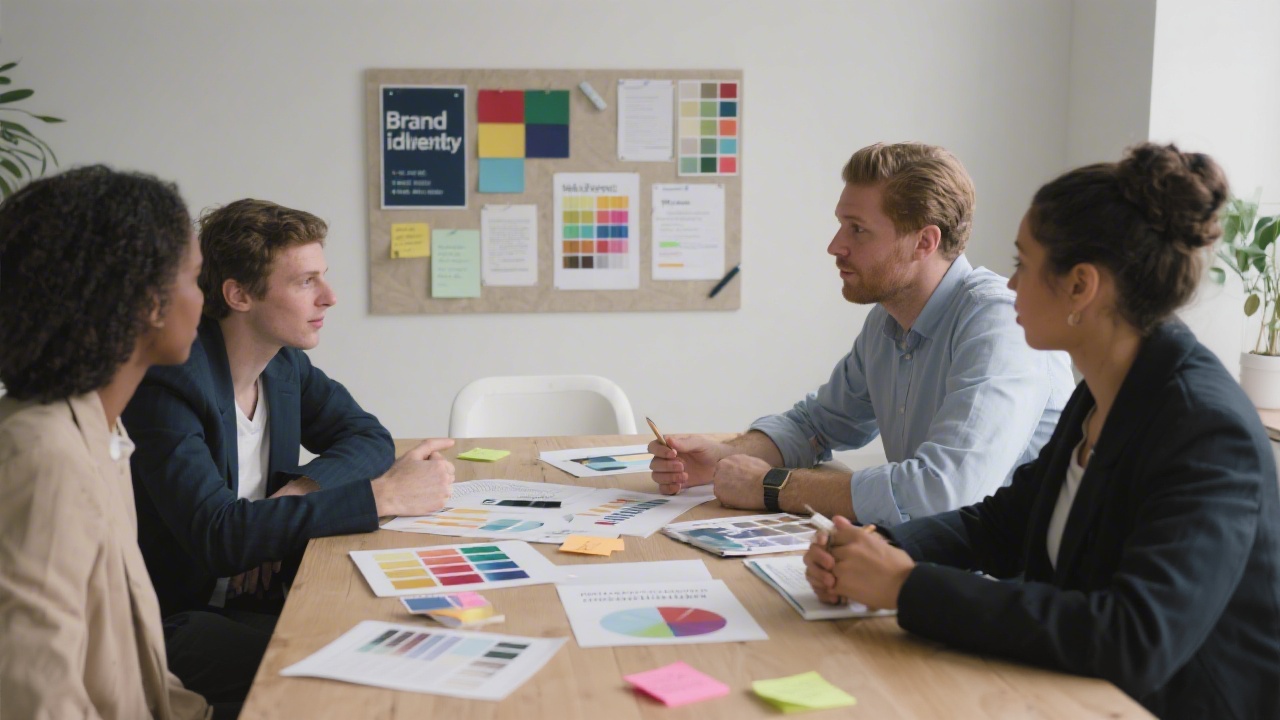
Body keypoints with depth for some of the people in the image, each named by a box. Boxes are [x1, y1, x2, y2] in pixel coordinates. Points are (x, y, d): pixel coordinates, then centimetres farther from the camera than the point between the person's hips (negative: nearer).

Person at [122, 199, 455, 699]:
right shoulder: (169, 383, -20)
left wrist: (298, 491, -14)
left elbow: (370, 437, 9)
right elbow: (217, 535, -30)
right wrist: (383, 495, -30)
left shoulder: (286, 363, 3)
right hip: (180, 622, -7)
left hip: (264, 596, 7)